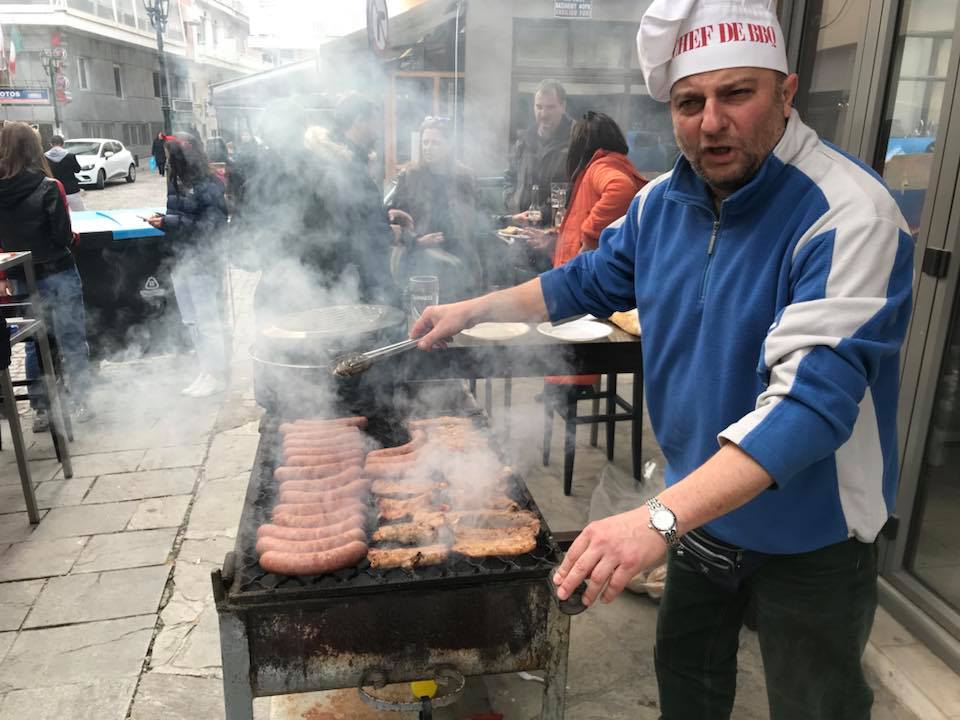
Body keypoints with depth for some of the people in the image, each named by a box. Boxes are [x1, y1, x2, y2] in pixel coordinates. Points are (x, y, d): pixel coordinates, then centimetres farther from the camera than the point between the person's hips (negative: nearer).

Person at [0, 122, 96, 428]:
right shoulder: (48, 188, -14)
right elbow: (64, 236, -13)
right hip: (57, 274, -4)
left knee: (34, 344, 14)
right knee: (72, 340, 6)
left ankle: (40, 410, 19)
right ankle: (80, 402, 13)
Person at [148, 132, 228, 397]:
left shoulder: (209, 185, -14)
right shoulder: (176, 182, 7)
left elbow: (209, 224, -18)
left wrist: (169, 222, -19)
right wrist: (162, 220, -4)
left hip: (202, 262, -8)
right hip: (180, 260, 8)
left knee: (208, 322, 1)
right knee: (191, 322, 14)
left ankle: (217, 375, 14)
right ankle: (206, 371, 27)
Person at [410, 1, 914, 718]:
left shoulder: (847, 214, -28)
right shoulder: (663, 201, -6)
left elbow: (811, 398, -37)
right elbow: (592, 279, 11)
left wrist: (660, 517, -45)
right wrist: (473, 308, 8)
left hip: (810, 536, -5)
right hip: (701, 507, 6)